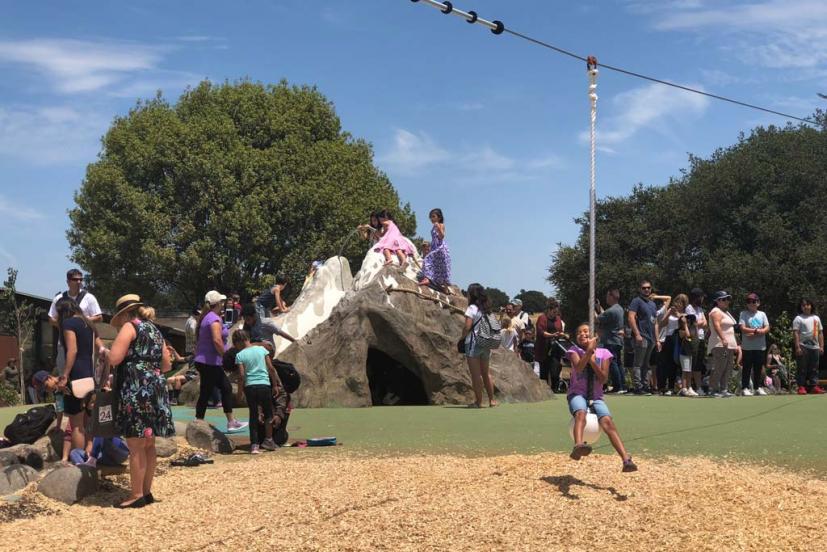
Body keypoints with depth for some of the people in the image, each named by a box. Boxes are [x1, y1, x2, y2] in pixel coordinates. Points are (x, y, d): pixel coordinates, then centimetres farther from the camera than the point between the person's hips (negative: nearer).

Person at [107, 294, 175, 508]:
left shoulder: (130, 327, -5)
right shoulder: (155, 330, 19)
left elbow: (114, 359, -13)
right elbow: (166, 365, 21)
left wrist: (104, 351, 7)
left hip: (136, 390, -8)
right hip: (155, 389, 8)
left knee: (136, 445, -5)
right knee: (148, 444, 12)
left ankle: (137, 495, -3)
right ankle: (147, 491, 17)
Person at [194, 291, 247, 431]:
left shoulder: (205, 318, 15)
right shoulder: (214, 319, -16)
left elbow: (198, 339, 20)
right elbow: (217, 340, -26)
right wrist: (226, 356, -17)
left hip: (203, 360, 10)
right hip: (210, 362, -10)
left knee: (226, 388, 14)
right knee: (205, 393, -4)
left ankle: (231, 423, 17)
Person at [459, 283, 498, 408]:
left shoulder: (472, 308, -10)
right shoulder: (486, 309, 11)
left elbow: (467, 327, -16)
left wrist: (462, 338, -2)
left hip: (473, 343, -7)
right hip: (486, 343, 7)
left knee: (475, 374, -3)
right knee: (486, 373, 16)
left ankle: (478, 401, -1)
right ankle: (492, 400, 19)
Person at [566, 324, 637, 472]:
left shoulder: (603, 353, 7)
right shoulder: (574, 351, 2)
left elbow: (604, 378, -3)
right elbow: (578, 368, -19)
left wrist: (593, 361, -13)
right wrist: (589, 350, -26)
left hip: (596, 397, 2)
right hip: (577, 394, -2)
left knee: (607, 421, -25)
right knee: (581, 413, -36)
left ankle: (626, 460, -35)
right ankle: (578, 445, -63)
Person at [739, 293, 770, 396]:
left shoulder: (762, 314, 12)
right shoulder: (743, 314, 1)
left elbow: (767, 328, 3)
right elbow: (743, 329, -10)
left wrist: (754, 334, -12)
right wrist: (757, 330, -15)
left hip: (760, 346, 4)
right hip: (747, 346, -4)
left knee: (758, 368, 8)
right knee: (747, 368, -1)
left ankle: (758, 387, 15)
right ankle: (745, 388, 1)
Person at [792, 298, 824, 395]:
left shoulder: (816, 318, 15)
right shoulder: (798, 318, -1)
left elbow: (820, 333, 16)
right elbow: (795, 333, -7)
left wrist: (821, 346, 8)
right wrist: (797, 347, -15)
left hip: (815, 347, 5)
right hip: (803, 347, -5)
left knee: (814, 368, 5)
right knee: (802, 368, -5)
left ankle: (814, 386, 8)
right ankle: (801, 387, -3)